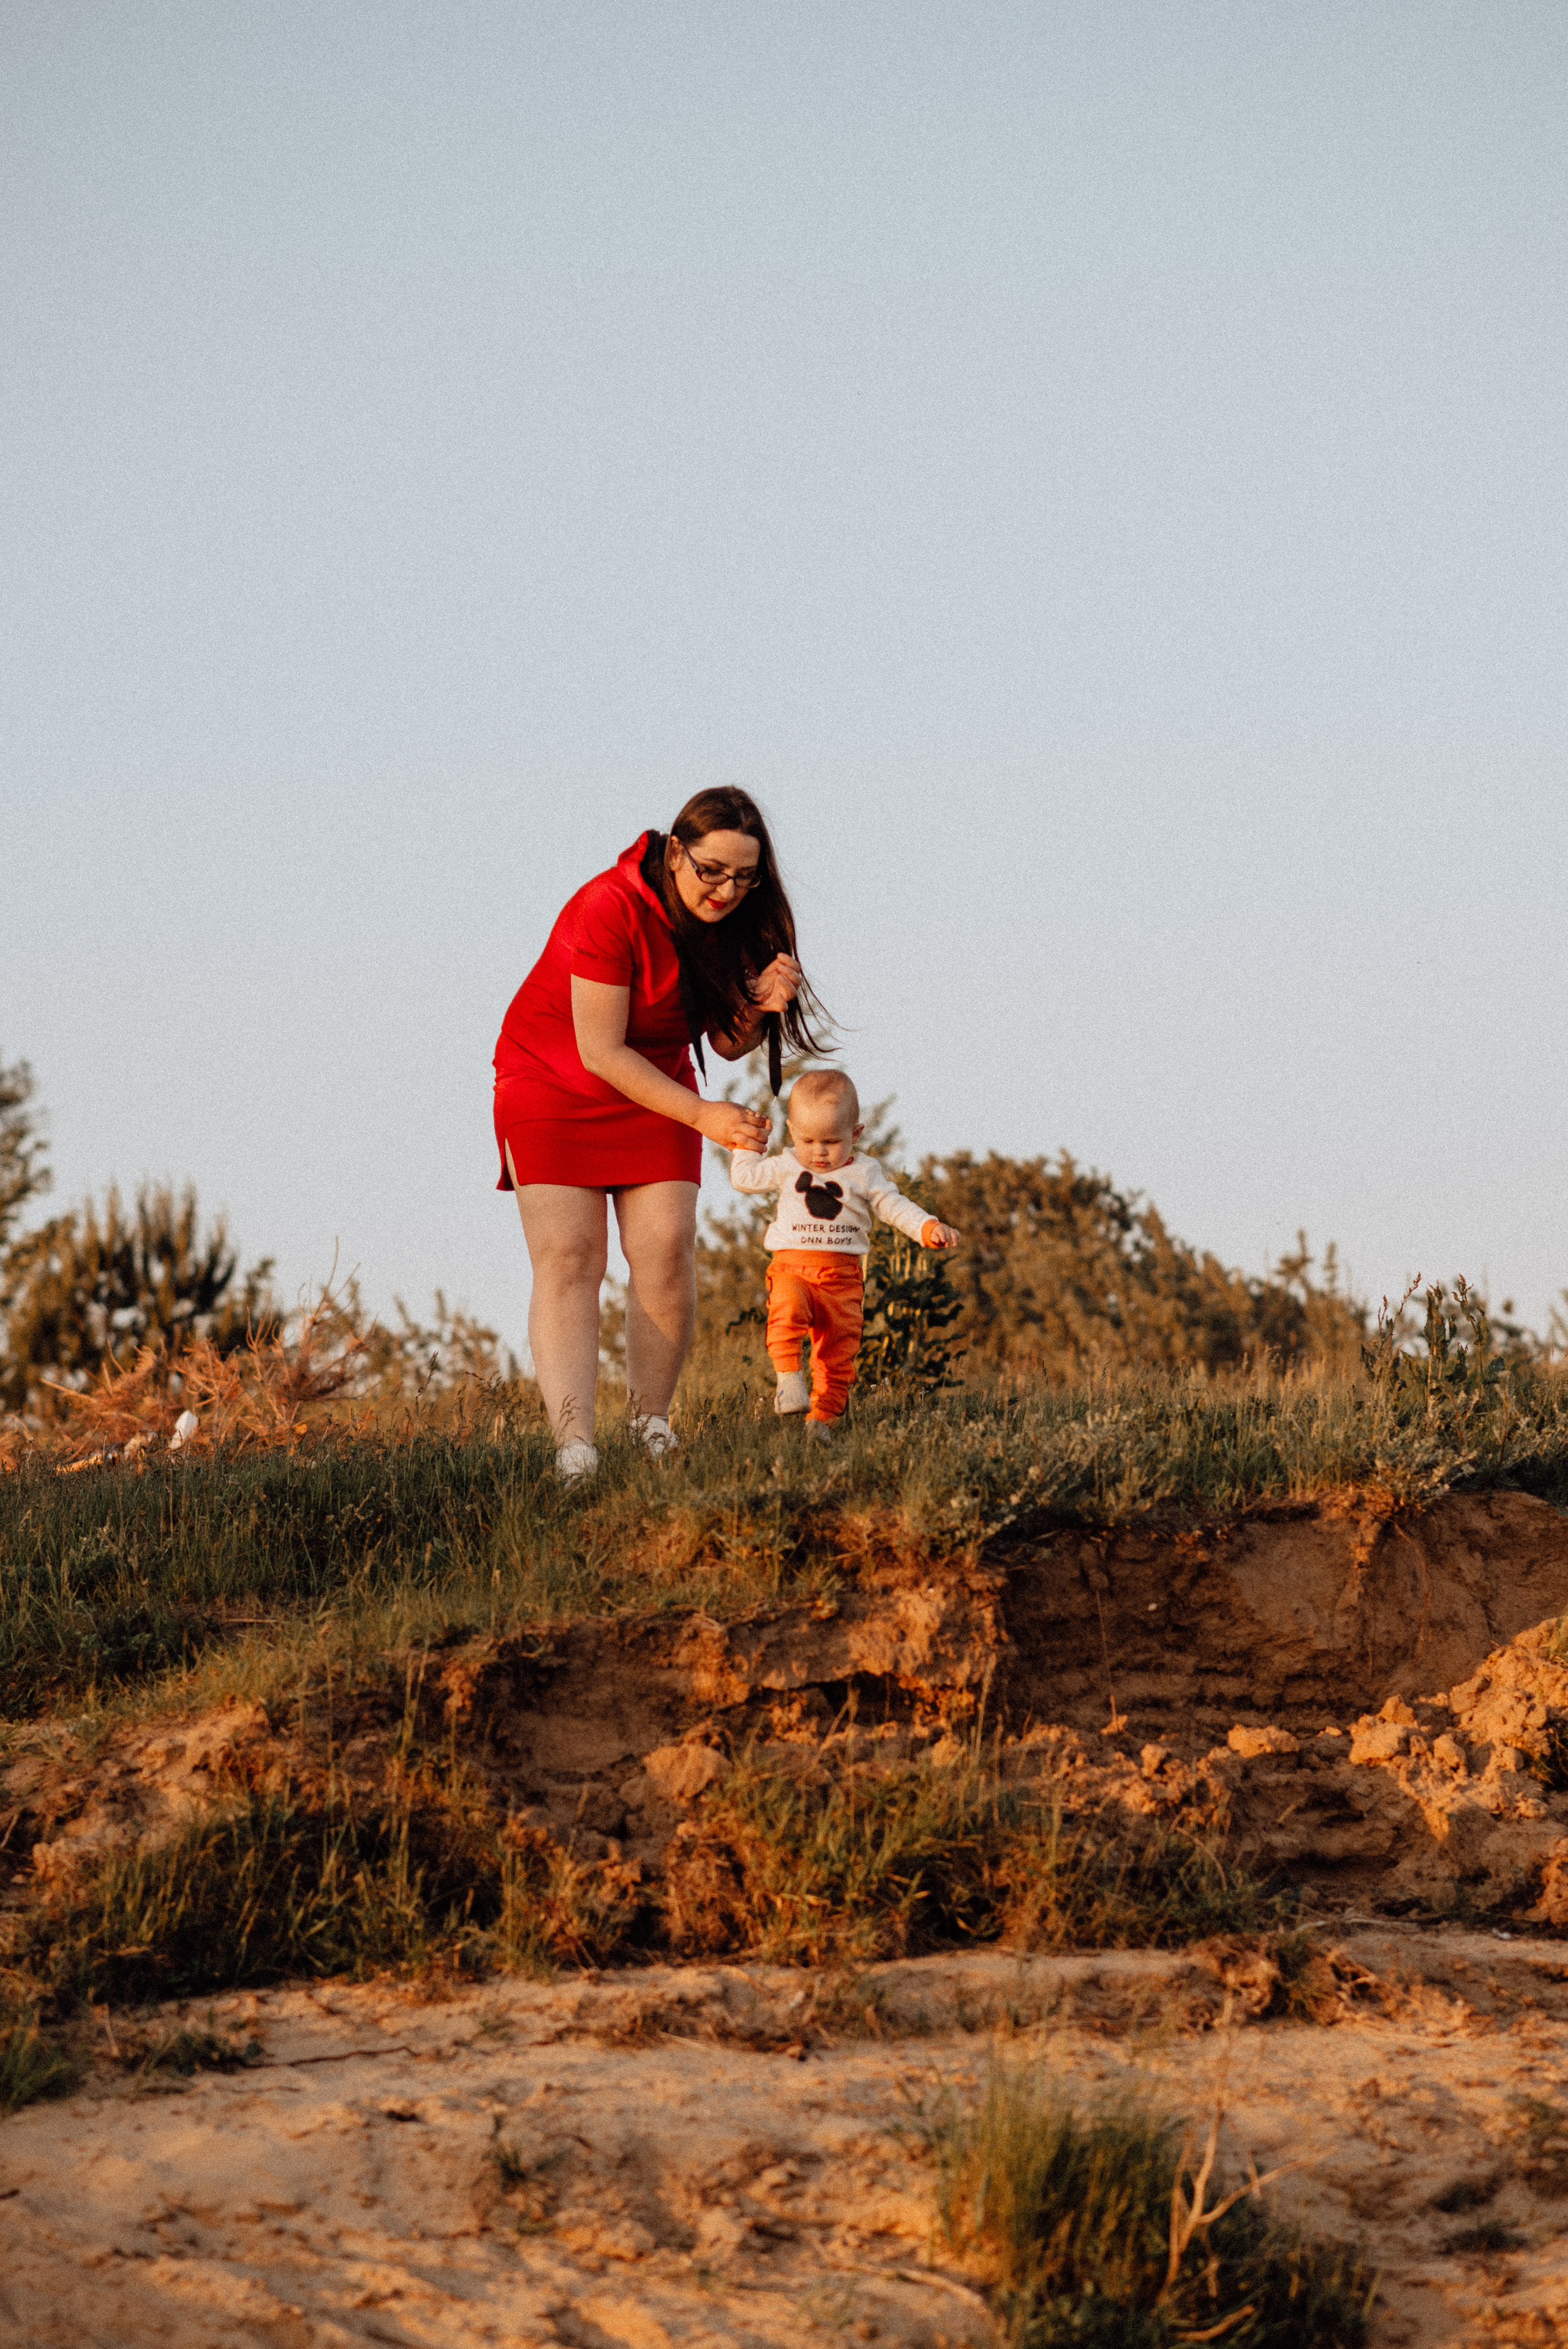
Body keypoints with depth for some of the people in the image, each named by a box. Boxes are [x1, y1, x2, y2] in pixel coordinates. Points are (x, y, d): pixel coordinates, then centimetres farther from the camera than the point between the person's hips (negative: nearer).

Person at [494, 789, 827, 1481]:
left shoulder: (734, 921, -9)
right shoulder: (609, 909, -28)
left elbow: (727, 1043, -1)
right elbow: (602, 1051, -27)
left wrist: (761, 1007, -24)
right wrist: (701, 1115, -29)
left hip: (654, 1088, 5)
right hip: (554, 1083, -5)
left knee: (666, 1253, -11)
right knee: (566, 1260, -16)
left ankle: (651, 1424, -1)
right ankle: (573, 1444, -27)